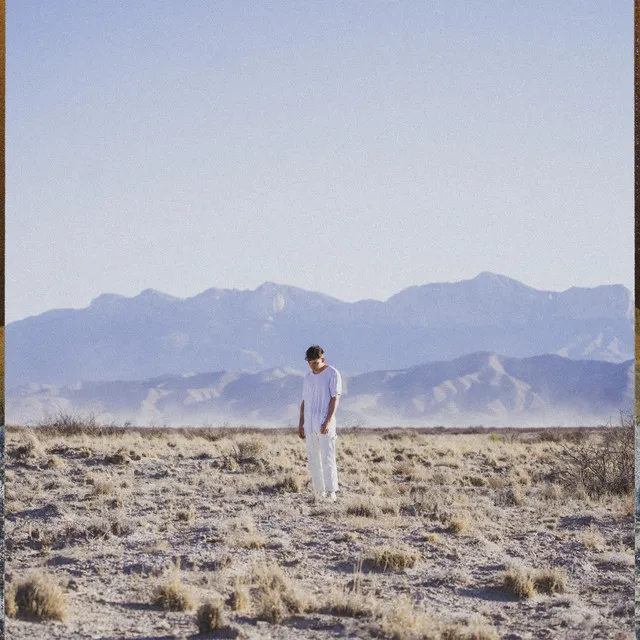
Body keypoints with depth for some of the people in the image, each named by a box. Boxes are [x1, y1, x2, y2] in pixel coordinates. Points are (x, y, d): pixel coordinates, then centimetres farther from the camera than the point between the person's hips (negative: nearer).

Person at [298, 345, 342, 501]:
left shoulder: (332, 374, -3)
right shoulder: (307, 378, 16)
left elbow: (335, 399, -9)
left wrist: (328, 421, -19)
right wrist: (301, 424, 10)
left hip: (325, 423, -6)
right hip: (310, 424, 6)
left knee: (328, 458, -12)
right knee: (313, 459, 4)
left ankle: (331, 492, -15)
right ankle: (319, 493, 7)